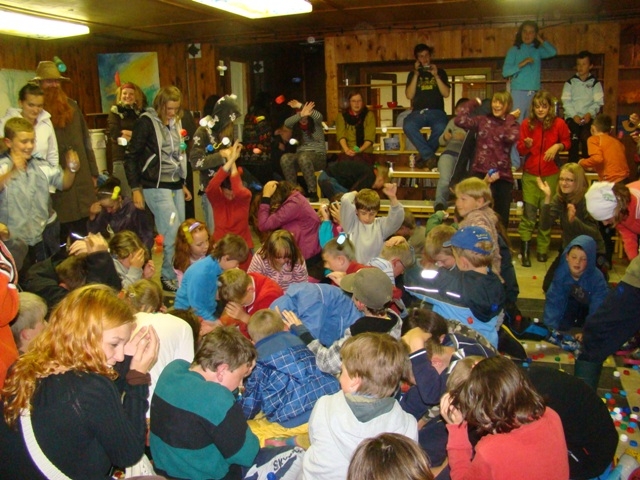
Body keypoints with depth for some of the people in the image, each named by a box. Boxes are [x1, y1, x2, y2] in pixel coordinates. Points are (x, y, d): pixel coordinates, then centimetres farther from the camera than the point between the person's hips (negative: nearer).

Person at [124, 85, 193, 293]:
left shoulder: (175, 123, 12)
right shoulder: (146, 122, -8)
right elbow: (131, 157, -8)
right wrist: (136, 189, -11)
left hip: (175, 185, 7)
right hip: (156, 186, -7)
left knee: (180, 234, 7)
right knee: (172, 232, -11)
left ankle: (177, 275, 18)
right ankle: (169, 277, 4)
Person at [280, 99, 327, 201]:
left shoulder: (315, 122, 5)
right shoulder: (295, 126, 12)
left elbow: (319, 116, -20)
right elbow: (286, 123, -12)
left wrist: (300, 105, -24)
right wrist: (301, 114, -29)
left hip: (318, 156, -3)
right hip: (301, 154, 3)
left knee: (303, 158, -39)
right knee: (285, 158, -29)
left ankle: (313, 192, -34)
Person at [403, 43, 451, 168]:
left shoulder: (440, 72, 17)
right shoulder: (412, 74, 18)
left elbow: (446, 94, 5)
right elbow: (409, 95, 4)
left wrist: (436, 76, -4)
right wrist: (416, 75, -2)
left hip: (436, 111, -1)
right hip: (418, 112, 1)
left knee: (440, 128, -37)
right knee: (408, 126, -35)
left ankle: (425, 156, -16)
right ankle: (429, 156, -28)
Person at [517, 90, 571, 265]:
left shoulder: (559, 124, -4)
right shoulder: (527, 124, -2)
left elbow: (567, 142, 11)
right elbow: (520, 150, 2)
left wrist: (557, 146, -9)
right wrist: (527, 145, -20)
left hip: (551, 175, 0)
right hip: (530, 174, 0)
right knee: (529, 213, -3)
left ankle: (542, 249, 20)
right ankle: (525, 251, 3)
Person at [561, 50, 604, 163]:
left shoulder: (595, 83, 12)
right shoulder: (570, 82, 12)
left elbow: (598, 102, 2)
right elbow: (566, 101, 2)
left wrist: (589, 114, -16)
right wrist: (574, 115, -13)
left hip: (588, 117, 0)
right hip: (572, 117, 0)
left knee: (587, 137, -27)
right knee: (574, 138, -27)